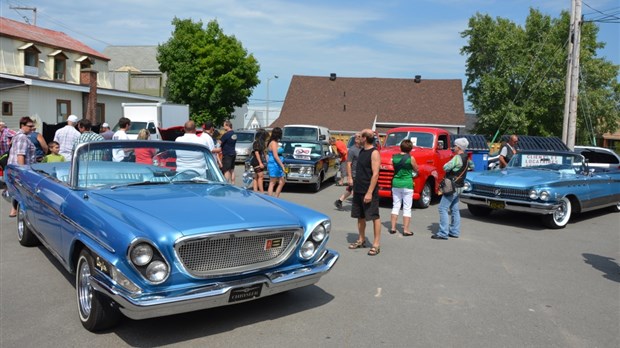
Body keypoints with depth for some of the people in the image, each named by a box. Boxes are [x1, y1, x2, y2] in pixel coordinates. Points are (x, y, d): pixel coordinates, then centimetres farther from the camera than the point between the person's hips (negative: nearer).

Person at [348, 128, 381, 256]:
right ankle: (361, 240, 26)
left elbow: (375, 174, -19)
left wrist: (369, 192, -23)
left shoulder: (374, 153, -13)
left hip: (369, 191, -8)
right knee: (360, 216, 14)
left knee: (374, 217, -1)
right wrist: (355, 186, 17)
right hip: (358, 190, 8)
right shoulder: (362, 151, 12)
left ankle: (376, 244, 4)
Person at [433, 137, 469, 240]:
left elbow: (446, 167, -20)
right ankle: (455, 231, 22)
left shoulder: (457, 158, -19)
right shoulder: (465, 157, 9)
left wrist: (448, 163, 3)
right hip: (459, 187, 10)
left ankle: (443, 233, -10)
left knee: (443, 209, -8)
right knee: (454, 209, 16)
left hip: (452, 187, -10)